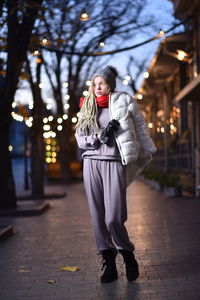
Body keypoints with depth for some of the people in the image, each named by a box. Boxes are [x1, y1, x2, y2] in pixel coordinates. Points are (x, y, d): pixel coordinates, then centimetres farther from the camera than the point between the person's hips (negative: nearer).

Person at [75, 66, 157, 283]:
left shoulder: (123, 102, 6)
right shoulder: (87, 107, 15)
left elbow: (140, 129, 11)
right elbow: (80, 138, 10)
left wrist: (147, 154, 13)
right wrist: (99, 137, -7)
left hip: (114, 162, -4)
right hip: (92, 163, 4)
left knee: (113, 218, -11)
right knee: (98, 217, 2)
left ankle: (128, 257, 13)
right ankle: (109, 264, 12)